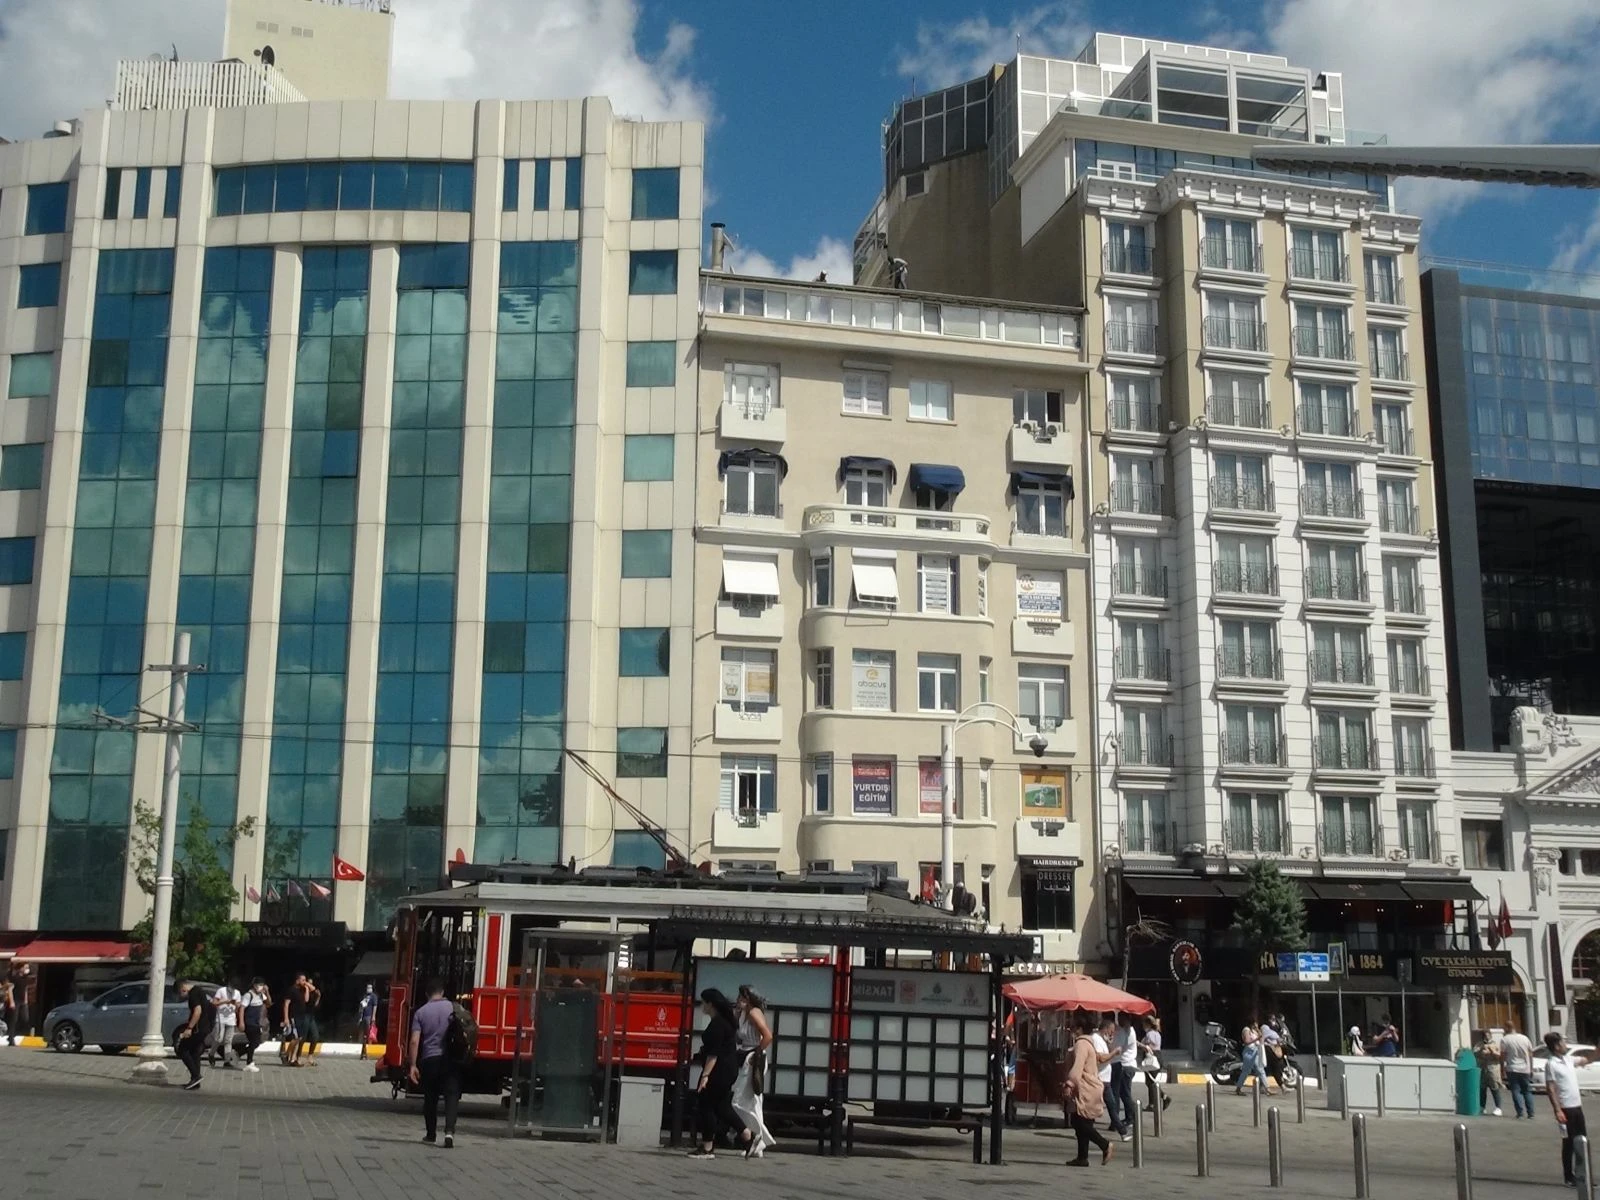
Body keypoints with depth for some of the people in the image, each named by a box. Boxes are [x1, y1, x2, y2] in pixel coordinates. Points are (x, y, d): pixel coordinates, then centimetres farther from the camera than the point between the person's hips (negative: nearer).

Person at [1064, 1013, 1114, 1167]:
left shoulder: (1081, 1044, -14)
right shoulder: (1090, 1042, 18)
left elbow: (1077, 1067, -24)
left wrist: (1070, 1085, -29)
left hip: (1085, 1091, -10)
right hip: (1090, 1090, 10)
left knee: (1081, 1124, -9)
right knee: (1081, 1125, 10)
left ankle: (1105, 1145, -11)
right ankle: (1082, 1157, 11)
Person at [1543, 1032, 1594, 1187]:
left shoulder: (1569, 1059, 8)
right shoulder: (1551, 1064, -15)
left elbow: (1588, 1060, 21)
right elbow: (1550, 1089, -17)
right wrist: (1557, 1111, -22)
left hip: (1577, 1106, 8)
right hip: (1566, 1108, -8)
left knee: (1583, 1141, 12)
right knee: (1569, 1142, 0)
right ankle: (1568, 1177, 9)